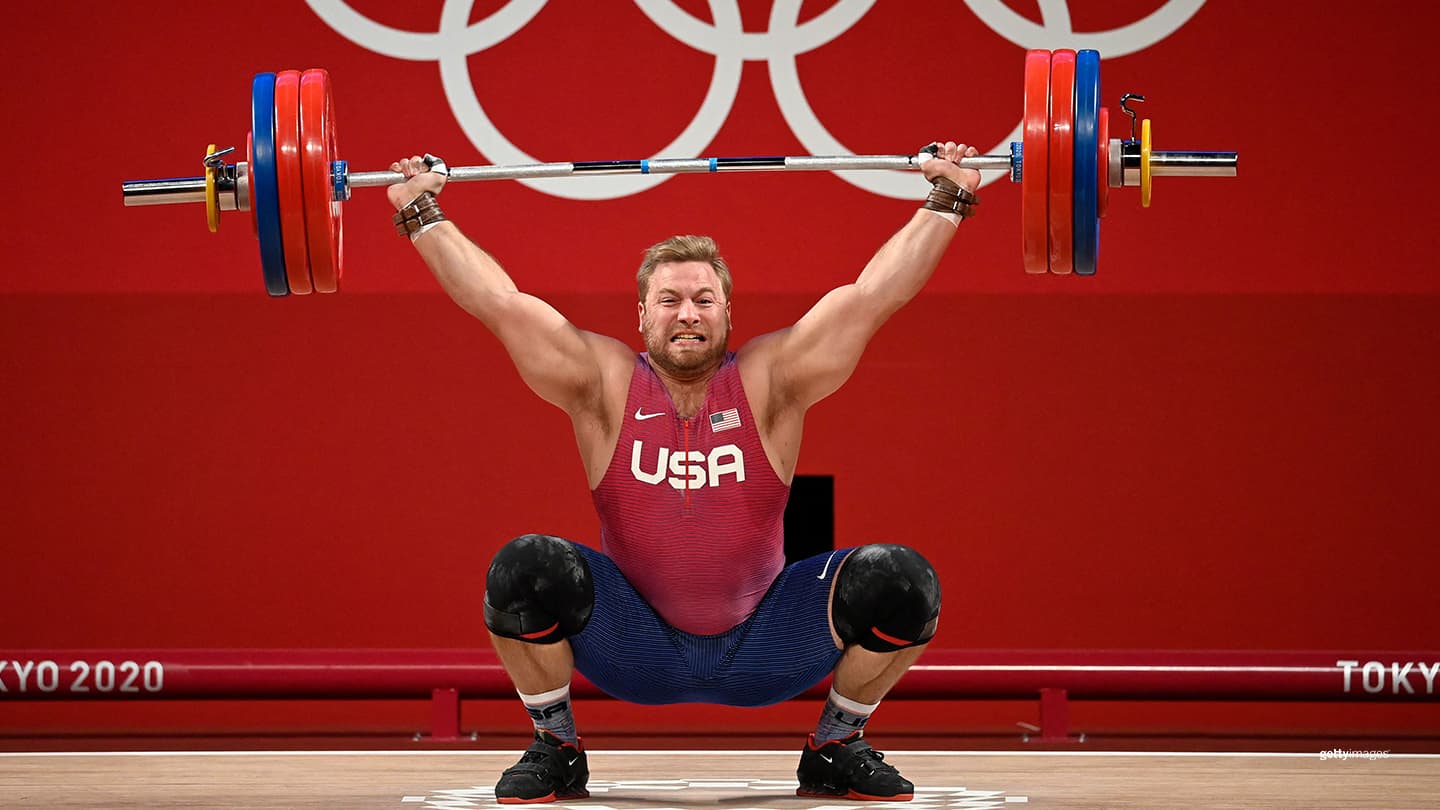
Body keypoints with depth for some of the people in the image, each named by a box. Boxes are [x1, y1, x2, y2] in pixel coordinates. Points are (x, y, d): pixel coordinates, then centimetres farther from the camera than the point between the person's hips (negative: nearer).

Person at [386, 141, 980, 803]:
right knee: (525, 570, -28)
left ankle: (837, 747, 5)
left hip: (760, 652, 1)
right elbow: (501, 303, -8)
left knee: (898, 580, -22)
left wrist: (946, 201, -10)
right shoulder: (606, 385, -6)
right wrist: (421, 216, -7)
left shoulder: (768, 382, -6)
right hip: (634, 647, -1)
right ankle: (555, 748, -1)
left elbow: (870, 296, -7)